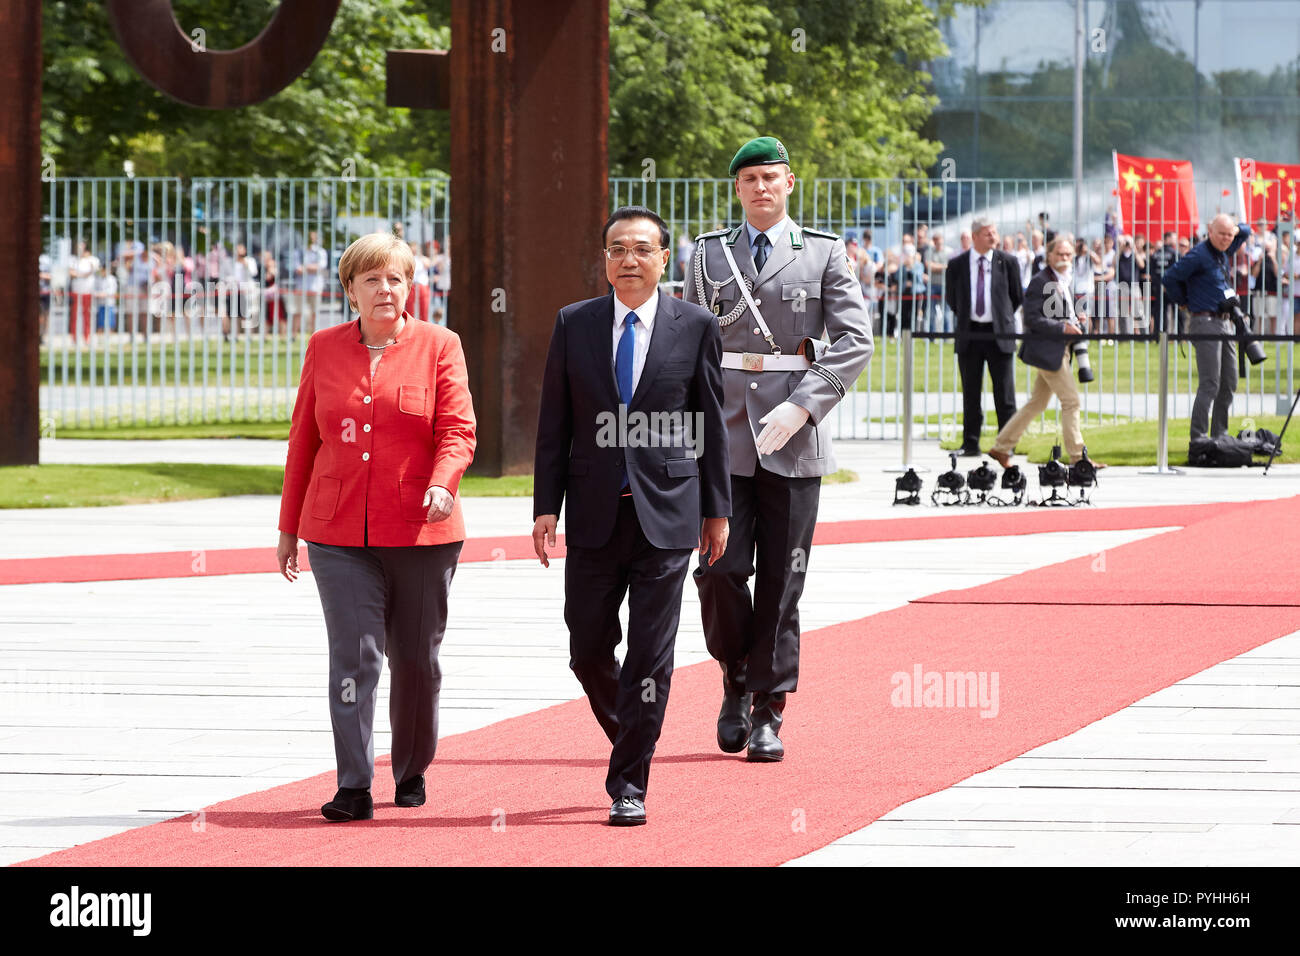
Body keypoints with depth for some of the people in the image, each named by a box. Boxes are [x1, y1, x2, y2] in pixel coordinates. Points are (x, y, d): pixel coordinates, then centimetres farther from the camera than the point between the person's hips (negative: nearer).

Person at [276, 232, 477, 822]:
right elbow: (303, 439, 12)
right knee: (353, 657, -10)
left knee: (416, 660, 10)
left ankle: (412, 772, 30)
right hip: (339, 532, 0)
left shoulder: (438, 347, 3)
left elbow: (458, 430, -4)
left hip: (420, 531, 0)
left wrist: (442, 484, -24)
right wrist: (289, 528, 12)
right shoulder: (324, 349, 9)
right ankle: (354, 788, -12)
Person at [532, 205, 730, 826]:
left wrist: (716, 510, 5)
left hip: (665, 513, -2)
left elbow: (711, 424, 5)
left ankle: (629, 786, 2)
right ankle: (630, 743, 33)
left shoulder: (696, 327, 1)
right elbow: (554, 424, 6)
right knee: (588, 652, 7)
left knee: (649, 655, -4)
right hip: (594, 515, 2)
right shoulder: (575, 325, 5)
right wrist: (546, 507, -1)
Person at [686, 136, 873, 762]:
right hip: (724, 429, 1)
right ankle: (735, 682, 16)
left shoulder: (824, 254, 5)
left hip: (793, 435, -1)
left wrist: (802, 406, -14)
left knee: (781, 580, 0)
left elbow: (855, 341, -3)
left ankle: (768, 715, 7)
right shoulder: (709, 255, 11)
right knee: (720, 569, -9)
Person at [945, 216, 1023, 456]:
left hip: (999, 334, -1)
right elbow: (951, 297, 15)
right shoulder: (957, 265, 2)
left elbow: (1017, 296, 11)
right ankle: (970, 443, 11)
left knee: (1005, 392, -1)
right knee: (970, 393, 5)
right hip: (969, 335, 1)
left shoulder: (1008, 262, 0)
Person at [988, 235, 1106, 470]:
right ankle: (1077, 457, -3)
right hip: (1047, 350, -9)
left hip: (1060, 351, 9)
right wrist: (1062, 327, -23)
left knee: (1036, 404, 12)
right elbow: (1033, 319, -17)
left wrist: (1079, 321, 4)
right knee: (1071, 401, -8)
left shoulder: (1067, 282, 15)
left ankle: (1001, 447, 19)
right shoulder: (1039, 282, -12)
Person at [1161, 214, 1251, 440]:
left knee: (1229, 383, 10)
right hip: (1205, 323, -9)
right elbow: (1169, 278, -14)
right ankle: (1198, 438, -12)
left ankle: (1219, 435, 18)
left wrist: (1237, 229, 6)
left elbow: (1245, 231, 30)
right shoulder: (1199, 255, -12)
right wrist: (1184, 302, -2)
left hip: (1225, 323, 9)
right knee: (1210, 385, -13)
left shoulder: (1224, 252, 12)